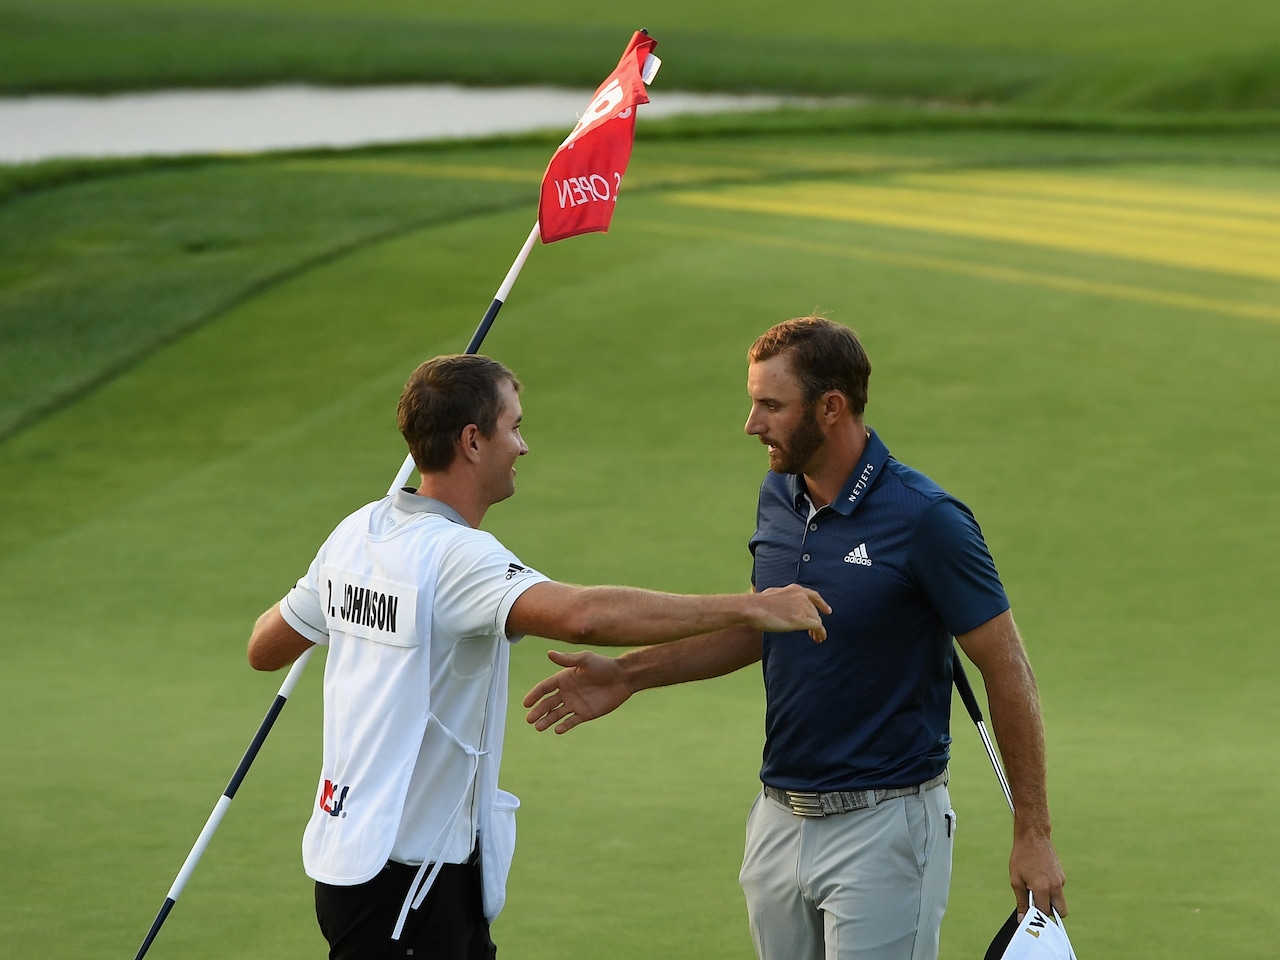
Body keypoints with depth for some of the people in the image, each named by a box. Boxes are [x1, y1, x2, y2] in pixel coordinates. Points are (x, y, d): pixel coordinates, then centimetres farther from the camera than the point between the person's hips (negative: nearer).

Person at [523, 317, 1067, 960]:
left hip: (884, 824, -7)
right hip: (780, 819, 7)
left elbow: (1007, 670, -11)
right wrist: (629, 674, 14)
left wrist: (1032, 833, -11)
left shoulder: (925, 519, -16)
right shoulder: (778, 498, 6)